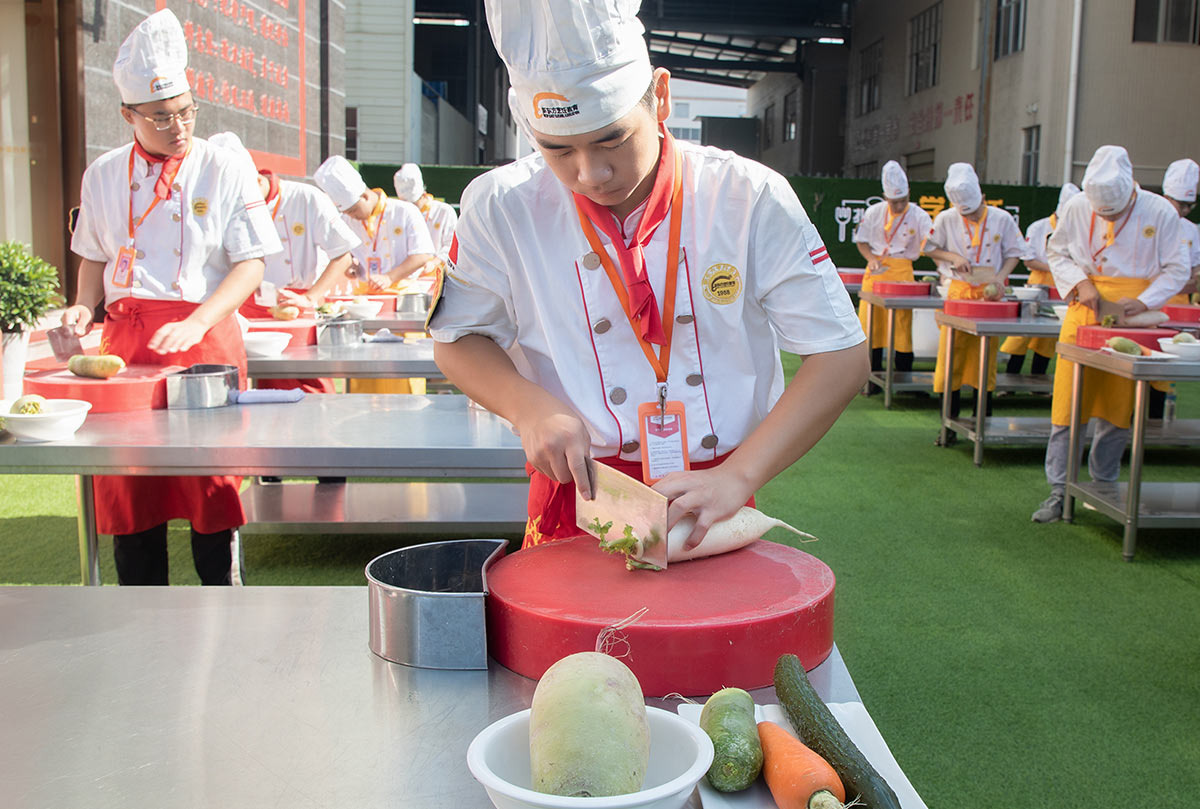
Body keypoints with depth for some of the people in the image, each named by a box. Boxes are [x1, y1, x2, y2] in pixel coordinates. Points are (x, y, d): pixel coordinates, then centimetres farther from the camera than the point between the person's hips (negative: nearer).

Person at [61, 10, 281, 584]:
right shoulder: (104, 175, 10)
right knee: (127, 482, 6)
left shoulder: (223, 171, -1)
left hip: (203, 336, -3)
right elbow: (95, 257, 21)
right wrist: (85, 306, 1)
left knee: (211, 483, -1)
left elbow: (251, 263, -4)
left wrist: (196, 323, -17)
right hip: (125, 337, 3)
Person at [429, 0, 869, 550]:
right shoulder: (502, 209, -5)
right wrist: (527, 406, -11)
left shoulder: (749, 200, -8)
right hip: (577, 500, 0)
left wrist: (736, 476, -17)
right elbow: (457, 340, 9)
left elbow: (843, 358, -7)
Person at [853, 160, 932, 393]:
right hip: (876, 270, 2)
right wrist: (871, 258, -7)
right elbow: (861, 240, 11)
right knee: (872, 324, 2)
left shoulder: (918, 215, -3)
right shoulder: (874, 212, 4)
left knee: (903, 325, -5)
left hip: (902, 272, -2)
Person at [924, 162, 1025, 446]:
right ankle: (950, 426, 7)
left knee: (985, 361, 4)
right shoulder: (946, 219, -1)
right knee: (952, 358, -2)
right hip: (959, 292, 0)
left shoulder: (1002, 219, -1)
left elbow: (1014, 253, 7)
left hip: (990, 294, 0)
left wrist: (1000, 277, -11)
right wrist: (953, 257, -10)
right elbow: (929, 248, 8)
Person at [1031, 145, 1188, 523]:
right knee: (1068, 404, -2)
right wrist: (1080, 282, -7)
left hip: (1131, 321, 0)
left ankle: (1104, 486, 23)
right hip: (1084, 314, 0)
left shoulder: (1160, 212, -5)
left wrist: (1143, 302, -14)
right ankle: (1059, 490, 5)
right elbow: (1057, 252, 10)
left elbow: (1176, 270, 2)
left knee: (1118, 407, 7)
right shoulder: (1076, 208, -3)